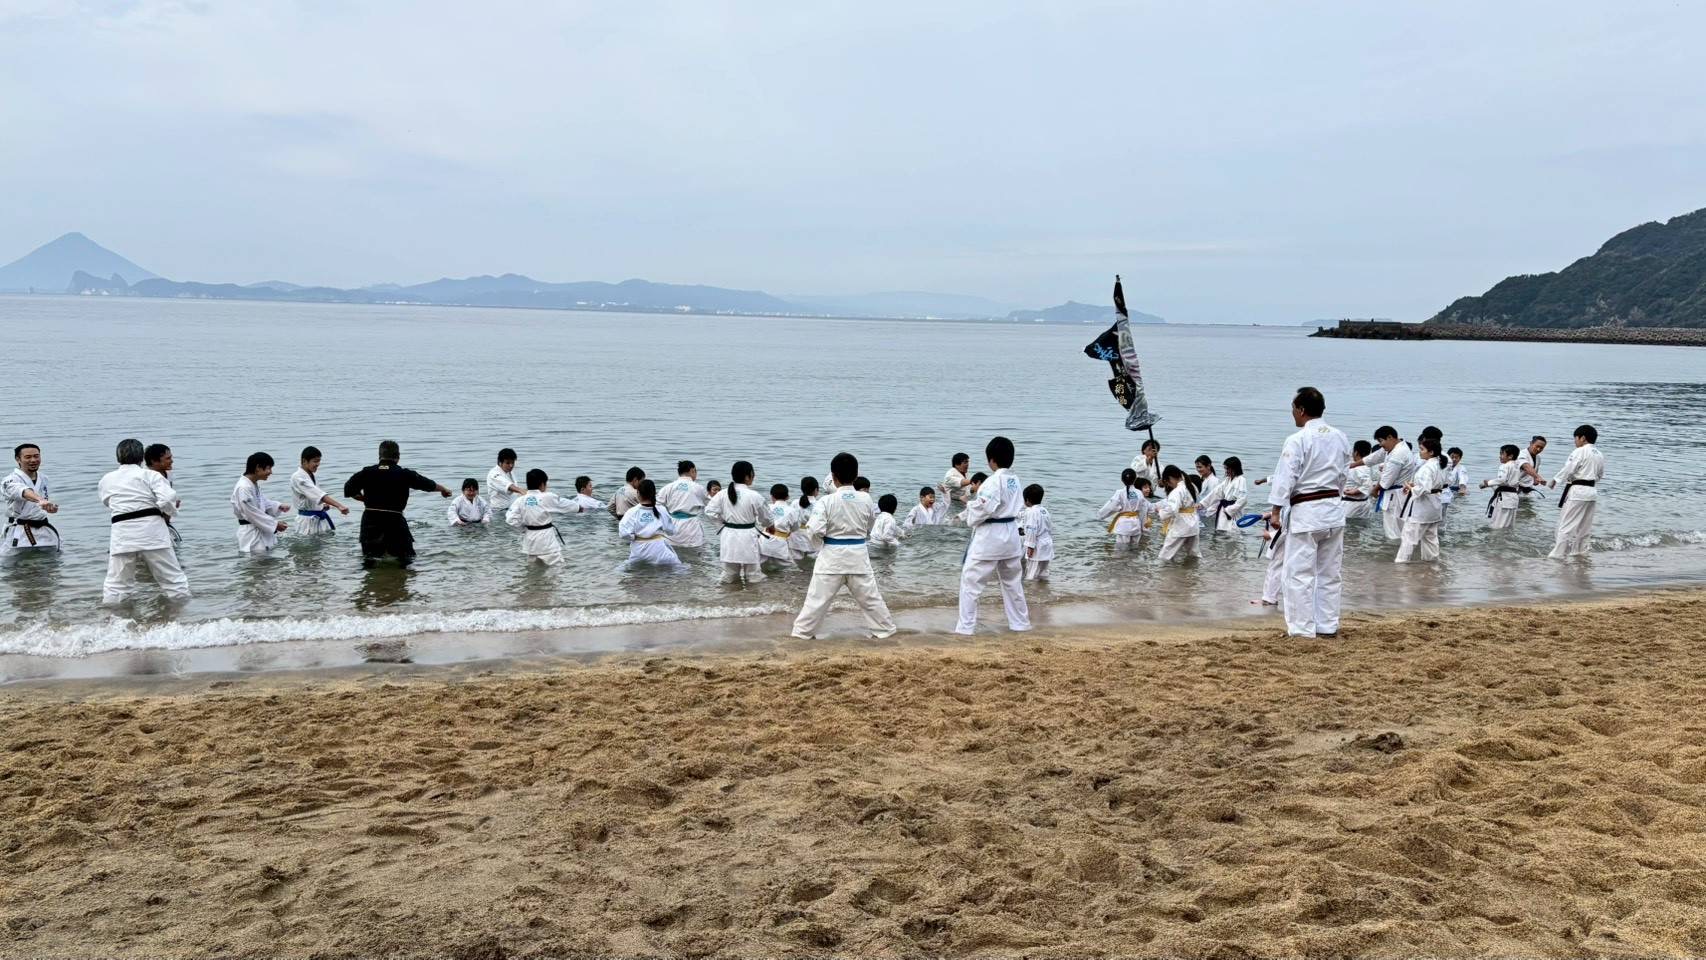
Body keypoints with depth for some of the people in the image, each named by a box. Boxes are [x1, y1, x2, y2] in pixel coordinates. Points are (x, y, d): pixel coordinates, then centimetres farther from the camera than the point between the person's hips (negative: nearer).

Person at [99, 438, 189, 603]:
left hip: (122, 536, 2)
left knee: (116, 586, 9)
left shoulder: (106, 480, 11)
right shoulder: (150, 475, 0)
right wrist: (170, 510, 8)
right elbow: (168, 499, -12)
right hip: (151, 531, -2)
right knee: (172, 578, 7)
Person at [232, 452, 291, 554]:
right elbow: (253, 514, -21)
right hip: (251, 535, -10)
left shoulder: (255, 485, 8)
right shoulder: (243, 488, -22)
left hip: (261, 533, 10)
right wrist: (275, 525, -15)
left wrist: (278, 507, 3)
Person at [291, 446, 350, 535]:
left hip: (320, 519, 8)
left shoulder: (312, 476, 12)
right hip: (307, 521, -8)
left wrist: (325, 505, 3)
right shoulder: (297, 478, -17)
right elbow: (319, 494, -30)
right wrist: (339, 506, -40)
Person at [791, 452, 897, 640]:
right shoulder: (866, 499, -4)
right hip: (858, 554, 3)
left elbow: (816, 531, -16)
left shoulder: (827, 501, -15)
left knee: (818, 597, 5)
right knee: (869, 596, 14)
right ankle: (885, 629, 22)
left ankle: (802, 632, 10)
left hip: (832, 555, -3)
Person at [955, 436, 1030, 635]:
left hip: (989, 536, -8)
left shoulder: (994, 481, -19)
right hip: (1010, 535, 8)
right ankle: (1020, 622, 28)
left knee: (970, 580, -1)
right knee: (1012, 580, 20)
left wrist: (969, 504, -4)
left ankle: (965, 626, -1)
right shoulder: (1015, 480, 7)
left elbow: (984, 508, -24)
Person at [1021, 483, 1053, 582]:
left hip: (1037, 548, -10)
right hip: (1047, 546, 10)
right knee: (1043, 574, 18)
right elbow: (1051, 528, 18)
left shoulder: (1031, 512, -15)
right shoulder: (1044, 510, 13)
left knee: (1031, 575, -8)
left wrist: (1030, 546, -20)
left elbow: (1032, 530, -22)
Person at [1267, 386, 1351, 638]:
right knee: (1330, 572, 13)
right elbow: (1344, 474, 13)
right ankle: (1328, 626, 20)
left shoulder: (1297, 440, -14)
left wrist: (1275, 511, -10)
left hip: (1305, 512, -7)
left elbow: (1286, 477, -14)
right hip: (1334, 509, 7)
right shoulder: (1340, 437, 6)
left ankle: (1303, 629, 2)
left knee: (1300, 573, 0)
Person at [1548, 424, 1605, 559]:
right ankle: (1580, 551, 25)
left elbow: (1568, 469, -15)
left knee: (1566, 524, -6)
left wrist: (1555, 481, -3)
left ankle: (1558, 553, -6)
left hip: (1577, 491, -8)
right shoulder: (1600, 455, 11)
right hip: (1593, 491, 8)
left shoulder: (1579, 452, -13)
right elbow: (1601, 475, 18)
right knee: (1585, 525, 17)